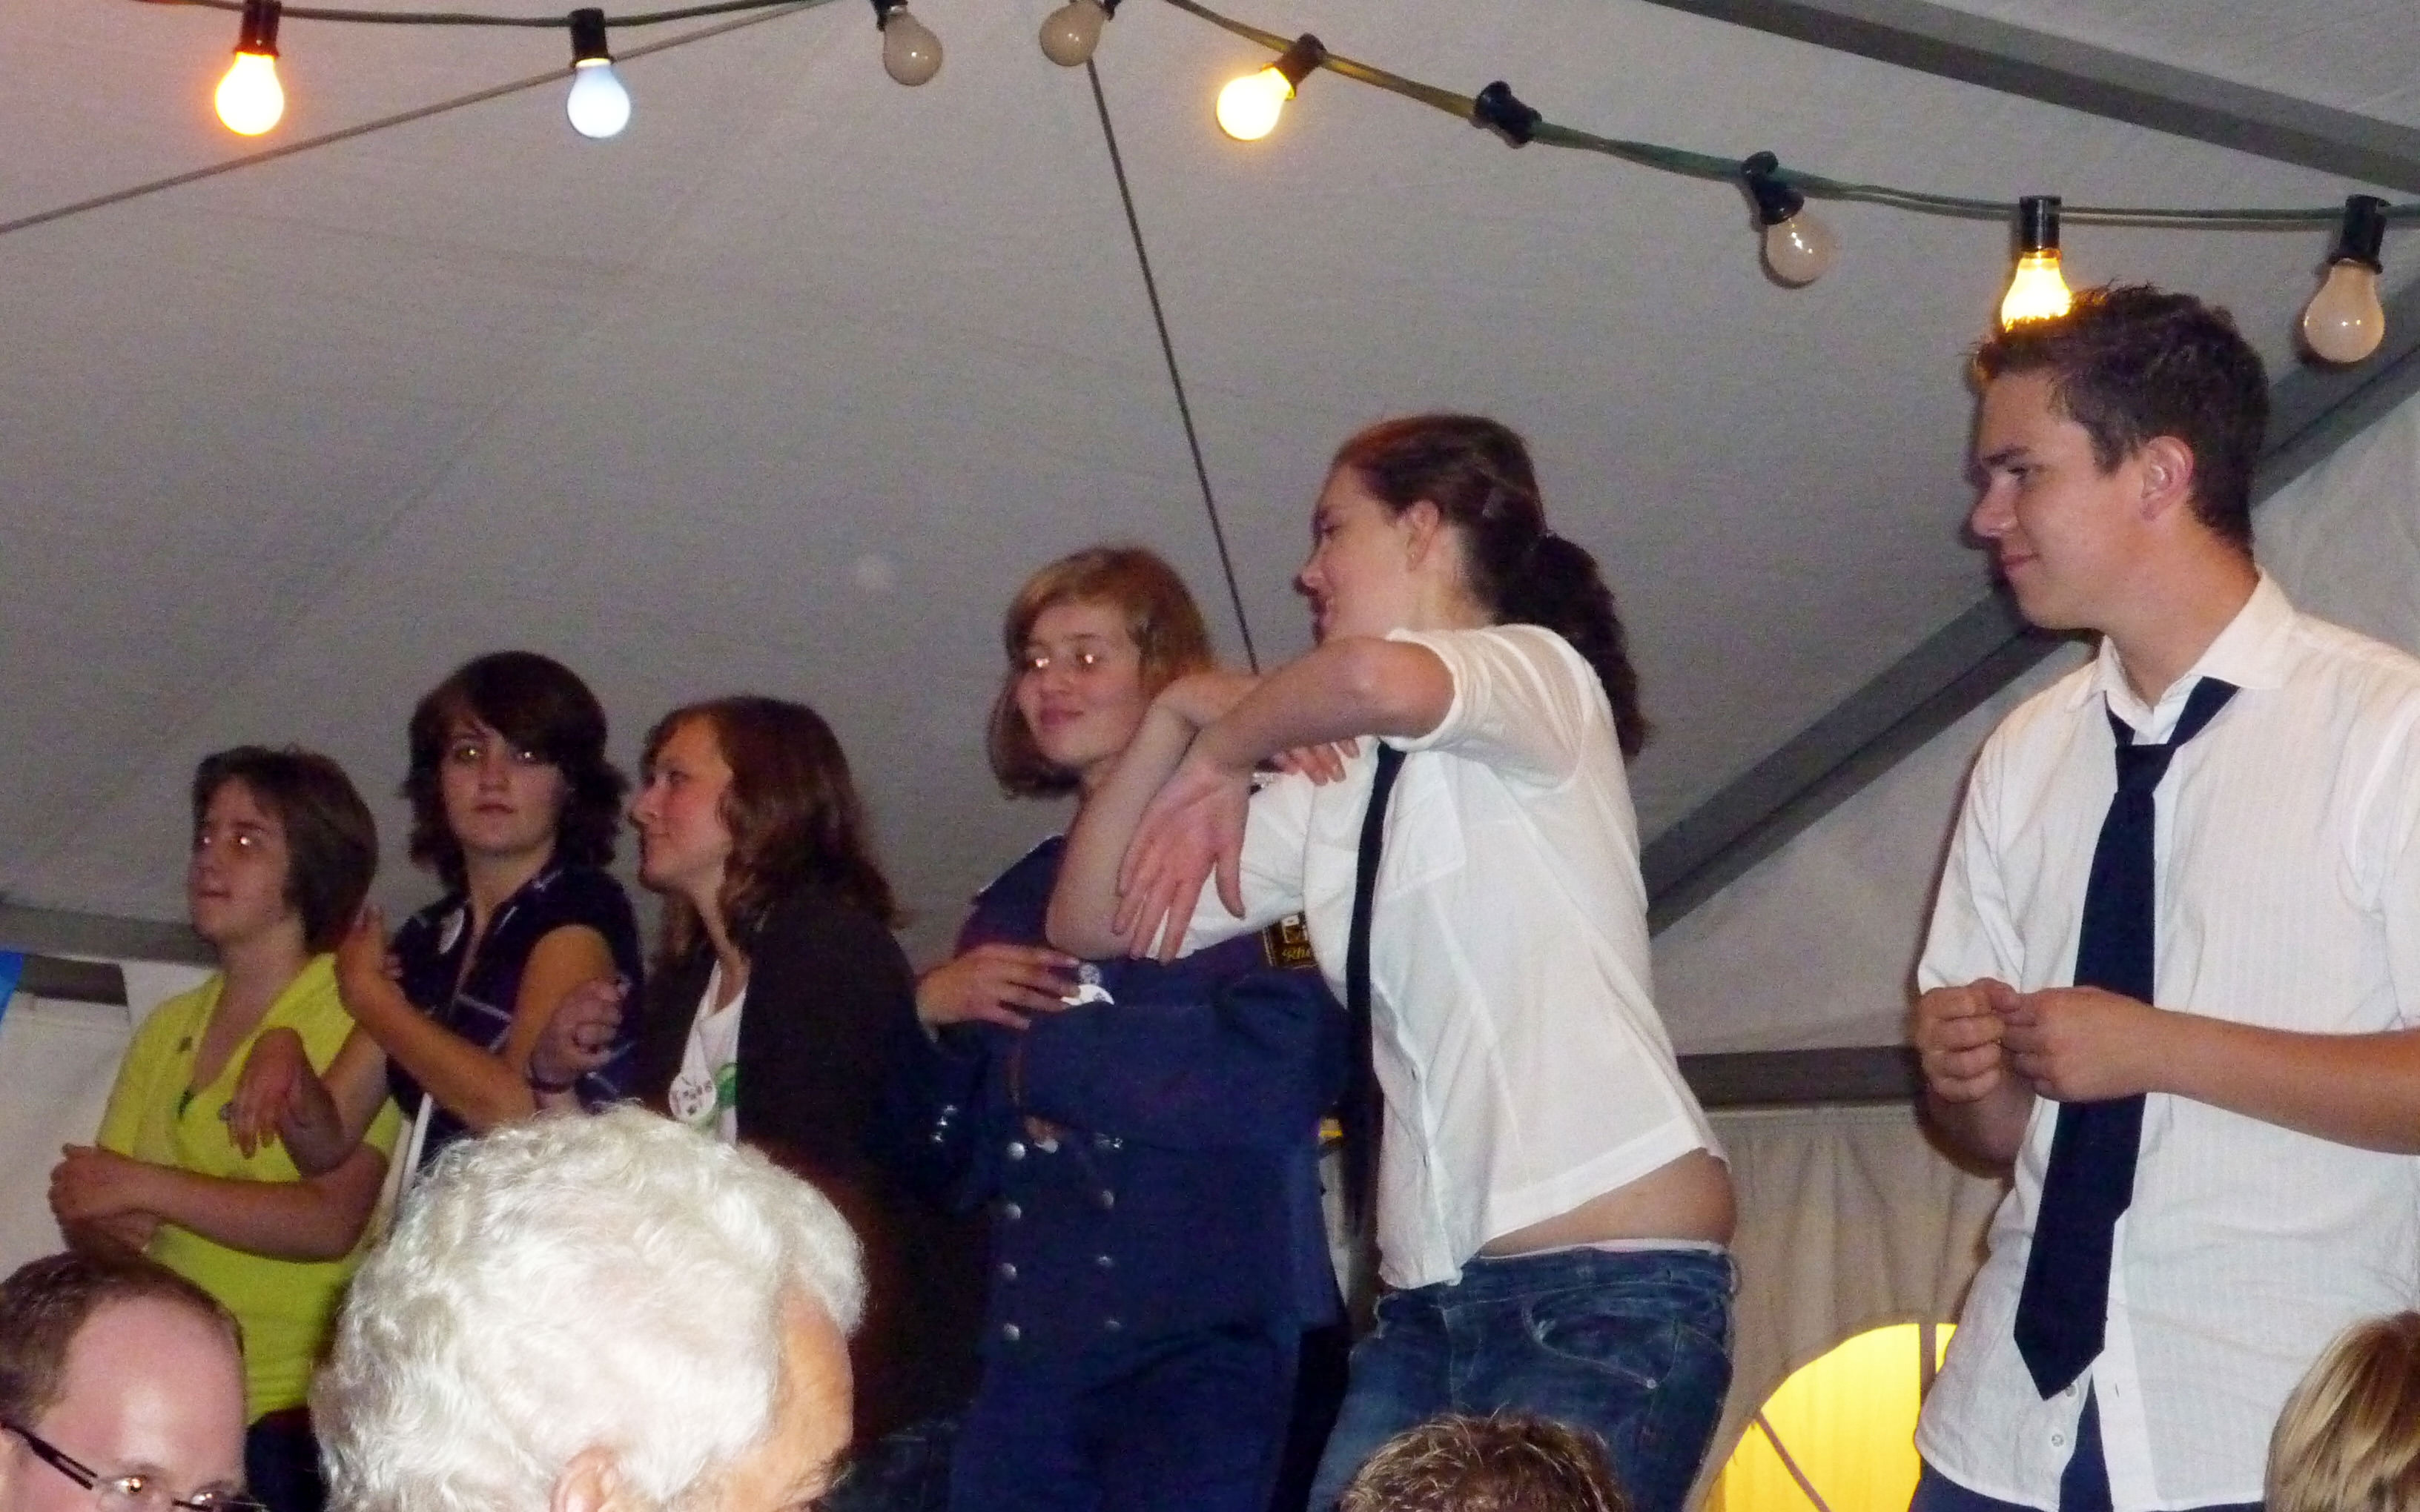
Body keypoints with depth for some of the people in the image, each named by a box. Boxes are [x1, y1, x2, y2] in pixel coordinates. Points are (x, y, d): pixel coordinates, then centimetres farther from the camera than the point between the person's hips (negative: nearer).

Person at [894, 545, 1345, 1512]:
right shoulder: (1019, 899, 19)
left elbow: (1278, 1080, -18)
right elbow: (953, 1159, 19)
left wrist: (1049, 1059, -7)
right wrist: (922, 1013, 1)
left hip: (1203, 1342, -6)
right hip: (1030, 1351, 6)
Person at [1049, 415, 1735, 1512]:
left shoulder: (1541, 675, -1)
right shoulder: (1338, 790, 19)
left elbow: (1381, 680, -25)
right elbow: (1089, 923, 16)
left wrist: (1221, 751, -6)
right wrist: (1176, 717, 4)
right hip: (1431, 1305, 7)